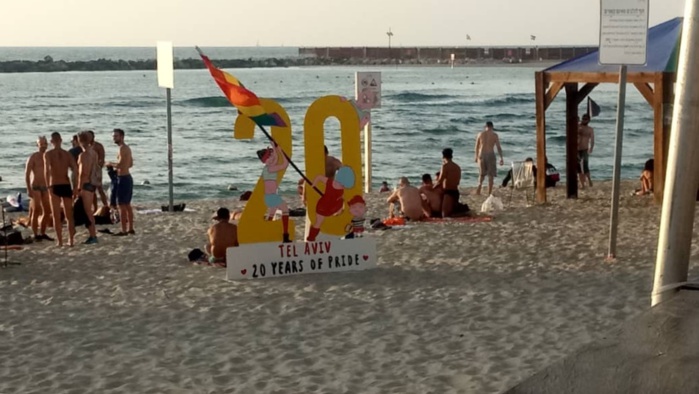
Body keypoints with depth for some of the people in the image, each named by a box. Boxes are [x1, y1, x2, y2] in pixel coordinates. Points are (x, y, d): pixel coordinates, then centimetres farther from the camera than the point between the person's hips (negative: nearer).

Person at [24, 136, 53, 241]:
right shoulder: (33, 157, -7)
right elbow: (27, 174, -10)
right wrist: (28, 189, -17)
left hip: (45, 187, 6)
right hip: (35, 187, -6)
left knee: (47, 211, 6)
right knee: (36, 211, -8)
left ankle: (42, 233, 16)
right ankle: (35, 235, -5)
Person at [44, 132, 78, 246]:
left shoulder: (48, 154, -2)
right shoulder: (67, 154, 7)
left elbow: (47, 171, -16)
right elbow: (75, 170, -2)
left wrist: (49, 187, -17)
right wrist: (75, 187, 1)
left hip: (55, 186, -3)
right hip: (66, 186, 3)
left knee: (56, 216, 5)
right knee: (69, 215, 12)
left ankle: (59, 240, 2)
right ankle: (71, 240, 11)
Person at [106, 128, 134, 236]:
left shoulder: (122, 148, -15)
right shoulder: (127, 148, 15)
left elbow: (120, 164, -23)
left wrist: (111, 164, -7)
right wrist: (116, 167, 18)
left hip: (123, 178, -10)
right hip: (128, 177, 10)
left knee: (121, 205, -7)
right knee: (127, 205, 16)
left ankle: (124, 230, -7)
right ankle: (130, 228, 20)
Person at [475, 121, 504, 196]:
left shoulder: (480, 134, 3)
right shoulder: (494, 135, -2)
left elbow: (477, 146, 8)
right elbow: (499, 147, -5)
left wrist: (476, 156, 18)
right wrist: (501, 158, -1)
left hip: (481, 155, 2)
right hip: (490, 155, -2)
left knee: (482, 174, 17)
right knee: (491, 175, 6)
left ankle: (479, 186, -8)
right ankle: (489, 193, 2)